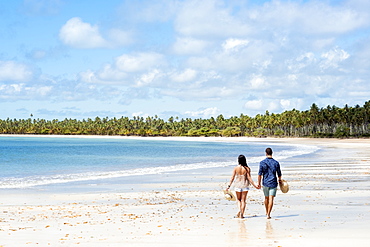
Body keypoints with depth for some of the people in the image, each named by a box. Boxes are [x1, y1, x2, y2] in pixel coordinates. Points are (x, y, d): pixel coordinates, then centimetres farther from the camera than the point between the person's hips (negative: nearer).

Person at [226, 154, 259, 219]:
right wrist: (254, 185, -4)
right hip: (245, 185, 0)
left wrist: (229, 186, 1)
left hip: (237, 185, 0)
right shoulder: (247, 168, -8)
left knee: (238, 199, 17)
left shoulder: (236, 168, -6)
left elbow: (232, 177, -5)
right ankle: (242, 214, 2)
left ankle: (239, 210, -6)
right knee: (243, 200, 7)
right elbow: (249, 178, -10)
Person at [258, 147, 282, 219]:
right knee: (271, 199, -4)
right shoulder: (276, 163, -2)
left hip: (265, 183, 1)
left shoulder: (262, 162, -5)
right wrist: (280, 180, 26)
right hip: (273, 183, -1)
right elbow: (279, 174, 6)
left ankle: (267, 212, 34)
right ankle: (268, 214, -13)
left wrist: (259, 183, 1)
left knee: (266, 198, 18)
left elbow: (260, 174, -7)